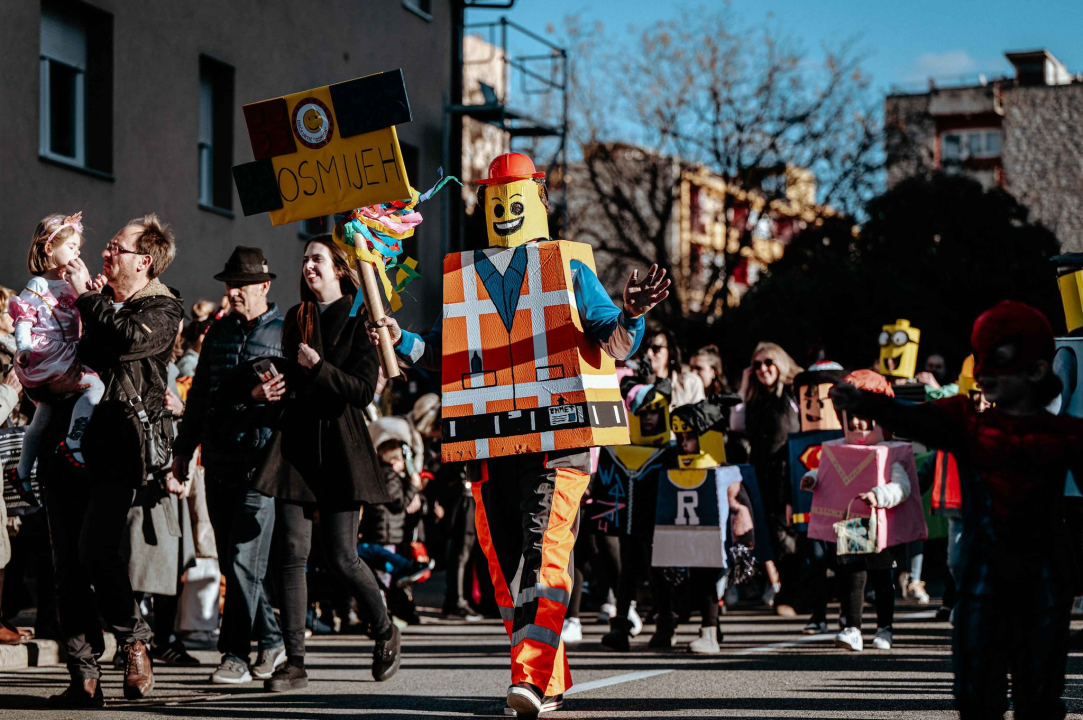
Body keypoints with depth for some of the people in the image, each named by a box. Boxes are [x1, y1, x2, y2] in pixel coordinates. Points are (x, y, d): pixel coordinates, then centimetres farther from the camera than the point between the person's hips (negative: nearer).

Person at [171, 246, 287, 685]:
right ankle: (271, 639, 21)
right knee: (232, 561, 8)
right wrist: (183, 448, 18)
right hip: (218, 461, 6)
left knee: (244, 559, -9)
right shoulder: (218, 332, 16)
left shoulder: (285, 332, -1)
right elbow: (199, 394, 21)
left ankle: (236, 654, -5)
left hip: (259, 462, -6)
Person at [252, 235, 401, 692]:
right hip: (297, 443, 4)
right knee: (293, 553, -5)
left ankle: (386, 632, 22)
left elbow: (363, 390, -9)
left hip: (340, 448, -4)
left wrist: (317, 367, -15)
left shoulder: (359, 320, -2)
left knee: (341, 558, -4)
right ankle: (295, 662, -3)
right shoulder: (296, 318, 14)